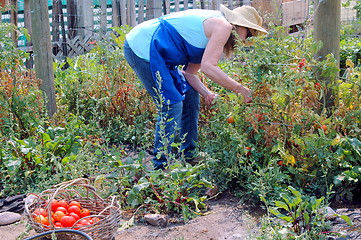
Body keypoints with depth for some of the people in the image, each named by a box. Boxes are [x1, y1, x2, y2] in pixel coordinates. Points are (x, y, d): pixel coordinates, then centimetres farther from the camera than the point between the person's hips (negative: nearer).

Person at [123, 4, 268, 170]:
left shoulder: (212, 29, 19)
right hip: (142, 48, -11)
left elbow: (189, 73, 12)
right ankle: (160, 166, -3)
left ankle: (189, 158, 20)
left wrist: (208, 94, -2)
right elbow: (207, 66, -21)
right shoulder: (223, 25, -10)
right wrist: (240, 89, -15)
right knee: (172, 106, -11)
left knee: (190, 97, 12)